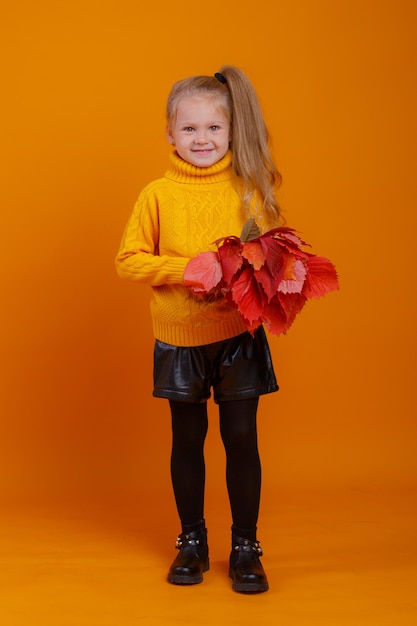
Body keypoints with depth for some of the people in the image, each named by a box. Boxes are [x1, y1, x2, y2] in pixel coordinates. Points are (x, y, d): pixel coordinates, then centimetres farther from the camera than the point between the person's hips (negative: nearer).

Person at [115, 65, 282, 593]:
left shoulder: (250, 189, -1)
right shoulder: (157, 194, -4)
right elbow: (129, 260, -3)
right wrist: (185, 268, -16)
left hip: (240, 336, 0)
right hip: (180, 339, 0)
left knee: (241, 437, 5)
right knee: (187, 439, 12)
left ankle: (245, 546, 22)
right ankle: (192, 541, 30)